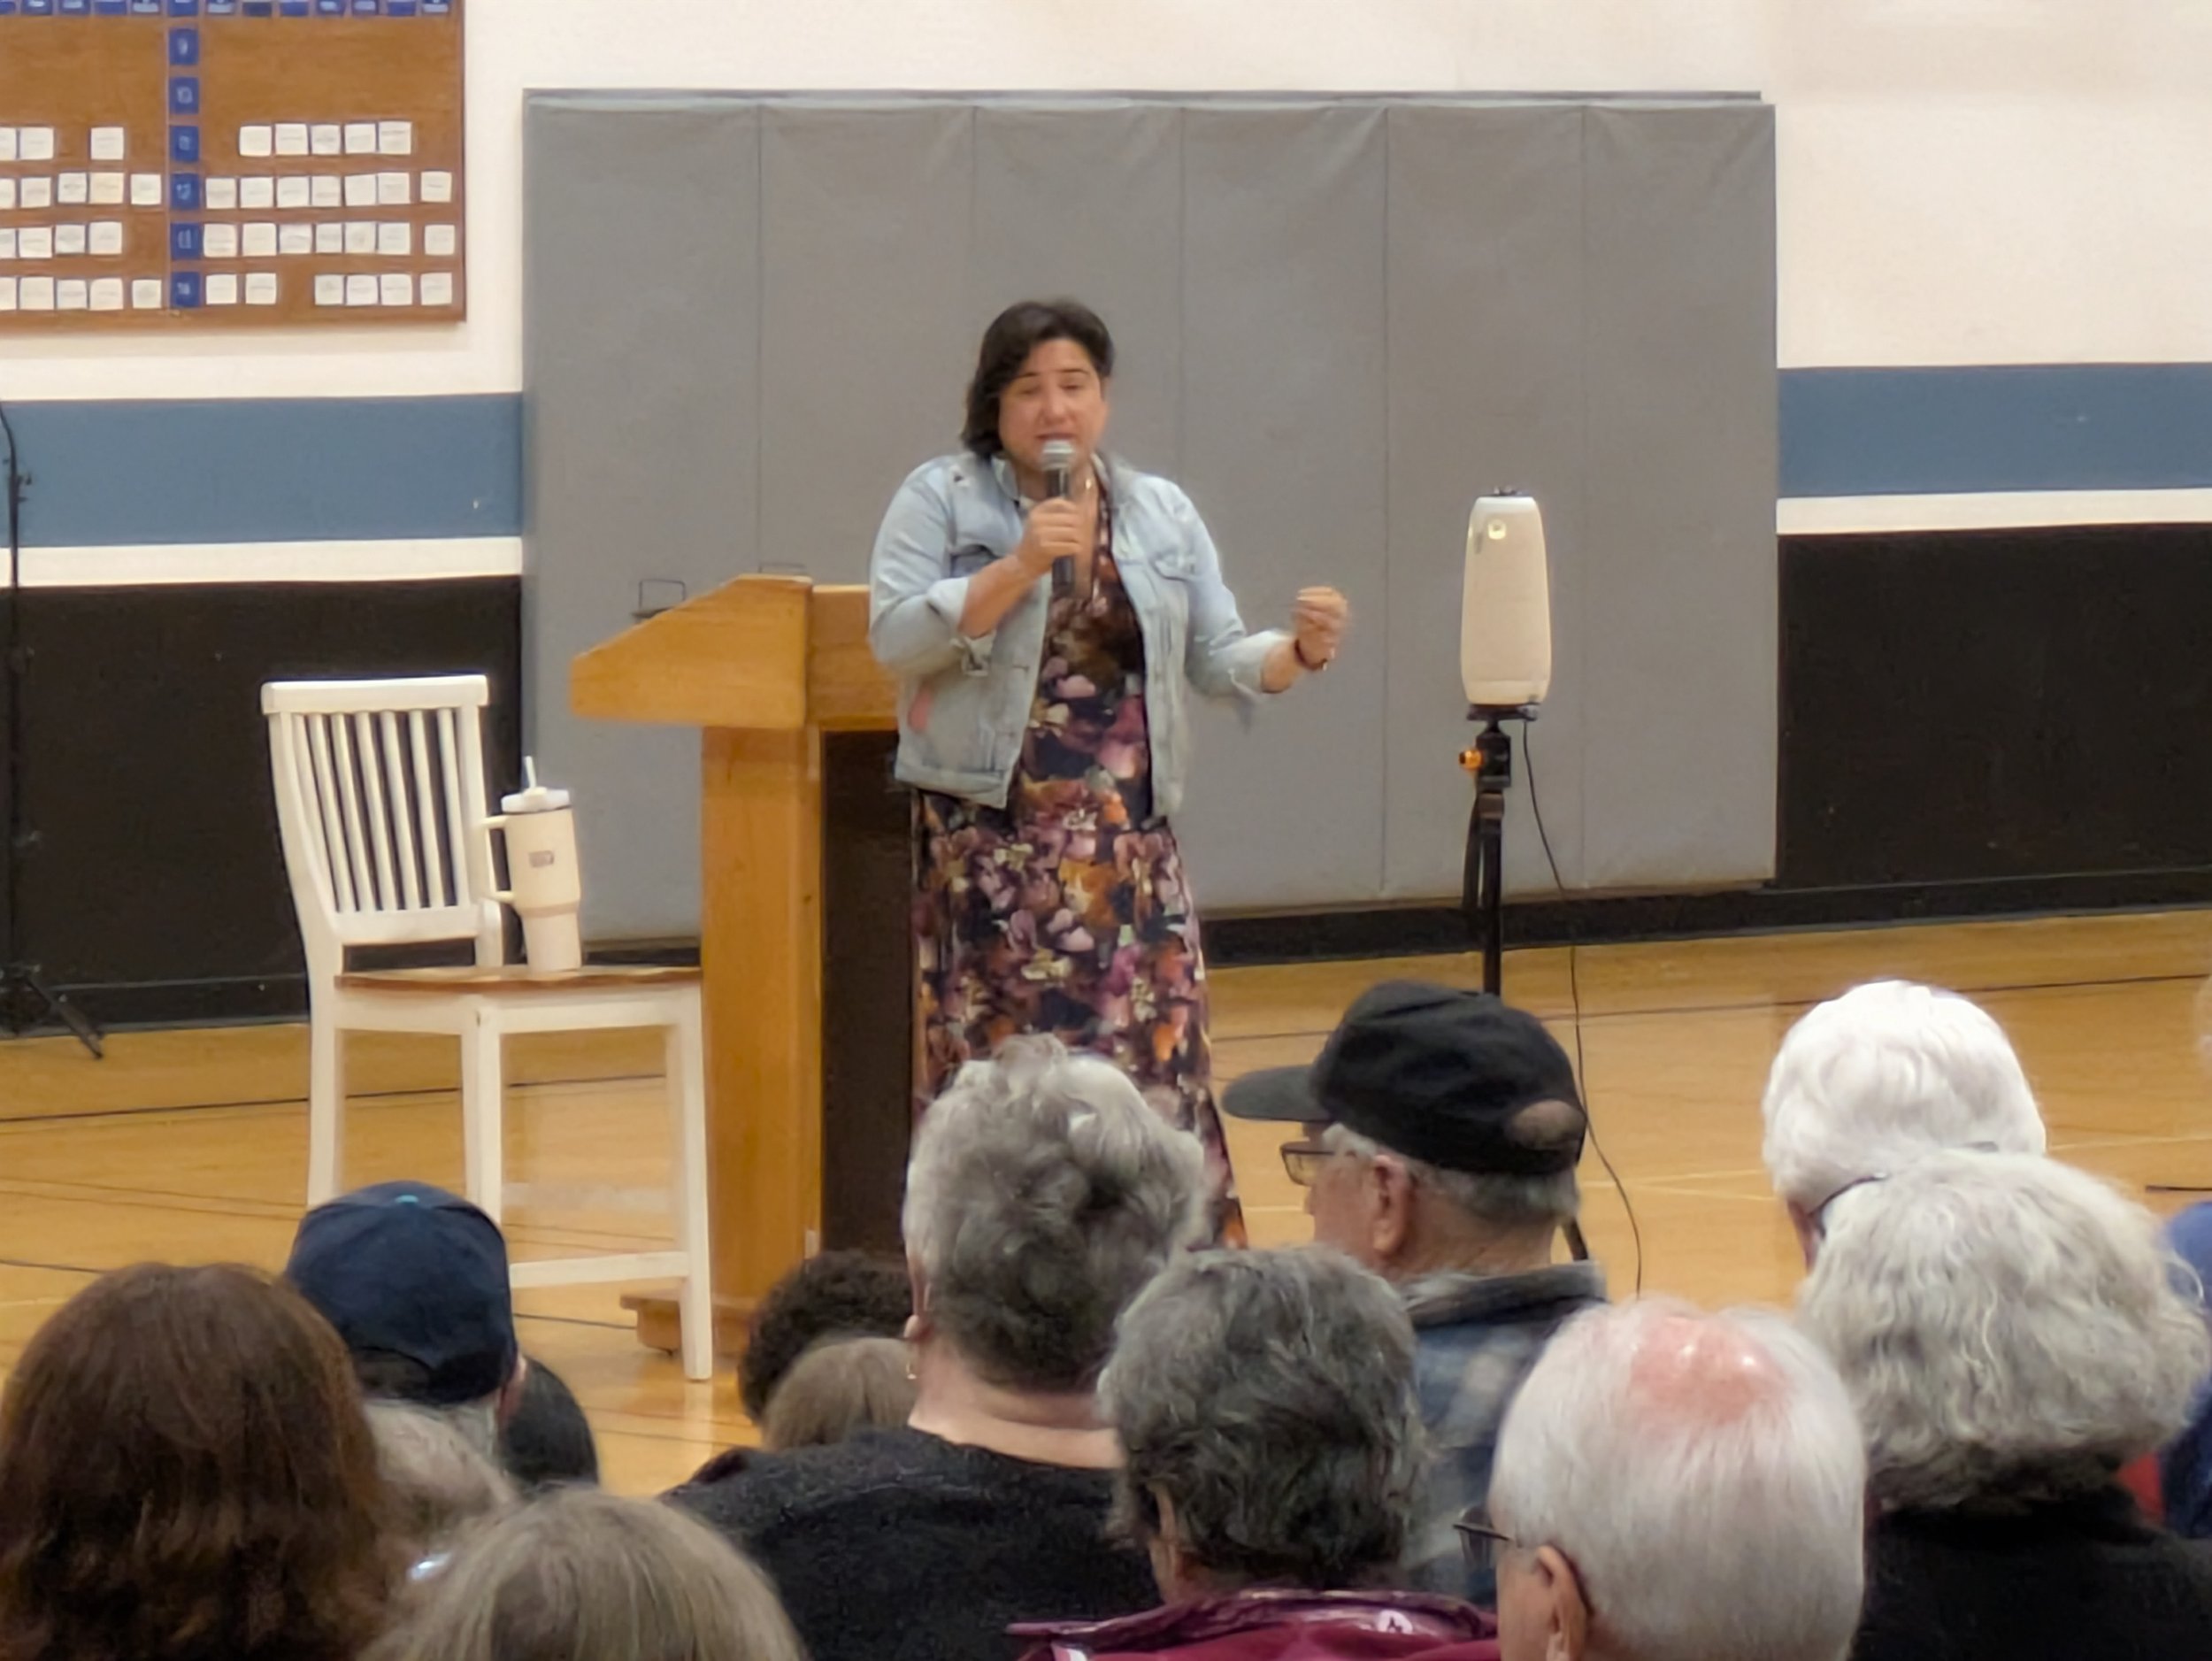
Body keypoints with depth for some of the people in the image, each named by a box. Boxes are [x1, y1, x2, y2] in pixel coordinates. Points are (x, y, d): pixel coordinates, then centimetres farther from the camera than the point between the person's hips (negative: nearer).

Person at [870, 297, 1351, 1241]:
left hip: (1127, 840, 3)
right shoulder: (941, 501, 2)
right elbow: (894, 638, -8)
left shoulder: (1163, 516, 13)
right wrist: (1018, 569, -17)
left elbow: (1219, 659, 11)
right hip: (992, 837, -3)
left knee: (1153, 1073, -4)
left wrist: (1297, 653, -9)